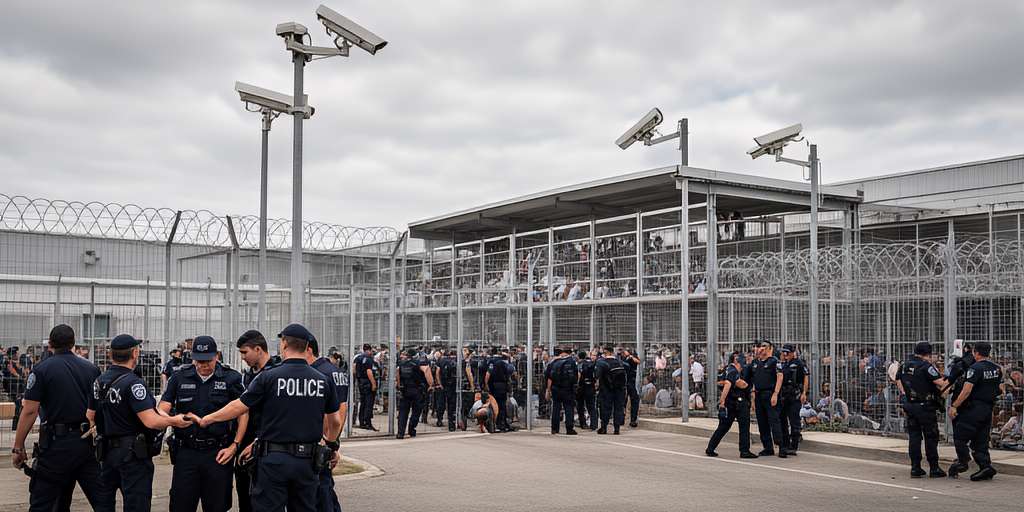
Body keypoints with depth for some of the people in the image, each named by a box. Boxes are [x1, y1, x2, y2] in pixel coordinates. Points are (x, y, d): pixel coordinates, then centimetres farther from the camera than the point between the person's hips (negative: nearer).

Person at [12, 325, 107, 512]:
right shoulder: (92, 369, 8)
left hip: (56, 443, -3)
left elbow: (30, 411, -9)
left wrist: (18, 447, -4)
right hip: (88, 445, 4)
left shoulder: (41, 369, -4)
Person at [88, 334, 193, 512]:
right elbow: (151, 421, -25)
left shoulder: (99, 381, 6)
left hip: (107, 450, 8)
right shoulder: (133, 383, -19)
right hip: (133, 454, -8)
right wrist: (174, 421, -9)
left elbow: (90, 415, 18)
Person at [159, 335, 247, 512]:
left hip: (218, 454, -1)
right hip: (186, 451, 2)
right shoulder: (179, 378, 5)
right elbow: (162, 410, 2)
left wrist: (234, 446, -6)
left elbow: (243, 413, 1)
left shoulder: (231, 378, 0)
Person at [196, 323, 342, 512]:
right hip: (308, 461, 3)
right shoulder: (324, 381, 0)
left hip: (274, 459, -3)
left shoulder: (269, 377, -9)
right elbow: (334, 422, 10)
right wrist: (331, 445, 30)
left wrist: (205, 420, 15)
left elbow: (238, 407, -1)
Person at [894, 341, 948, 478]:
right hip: (925, 407, -6)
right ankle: (934, 468, 7)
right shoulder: (926, 366, -14)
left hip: (909, 405, 6)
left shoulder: (904, 365, 8)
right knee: (931, 437, 3)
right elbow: (940, 383, -19)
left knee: (914, 437, 9)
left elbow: (898, 381, 18)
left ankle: (915, 468, 9)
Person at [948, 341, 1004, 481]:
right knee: (981, 439, 11)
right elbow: (999, 388, 17)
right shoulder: (997, 368, 10)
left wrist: (954, 406, -16)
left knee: (960, 435, 2)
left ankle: (963, 461, 2)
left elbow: (966, 391, -20)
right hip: (989, 409, 8)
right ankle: (986, 466, 5)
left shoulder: (975, 368, -15)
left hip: (974, 408, -8)